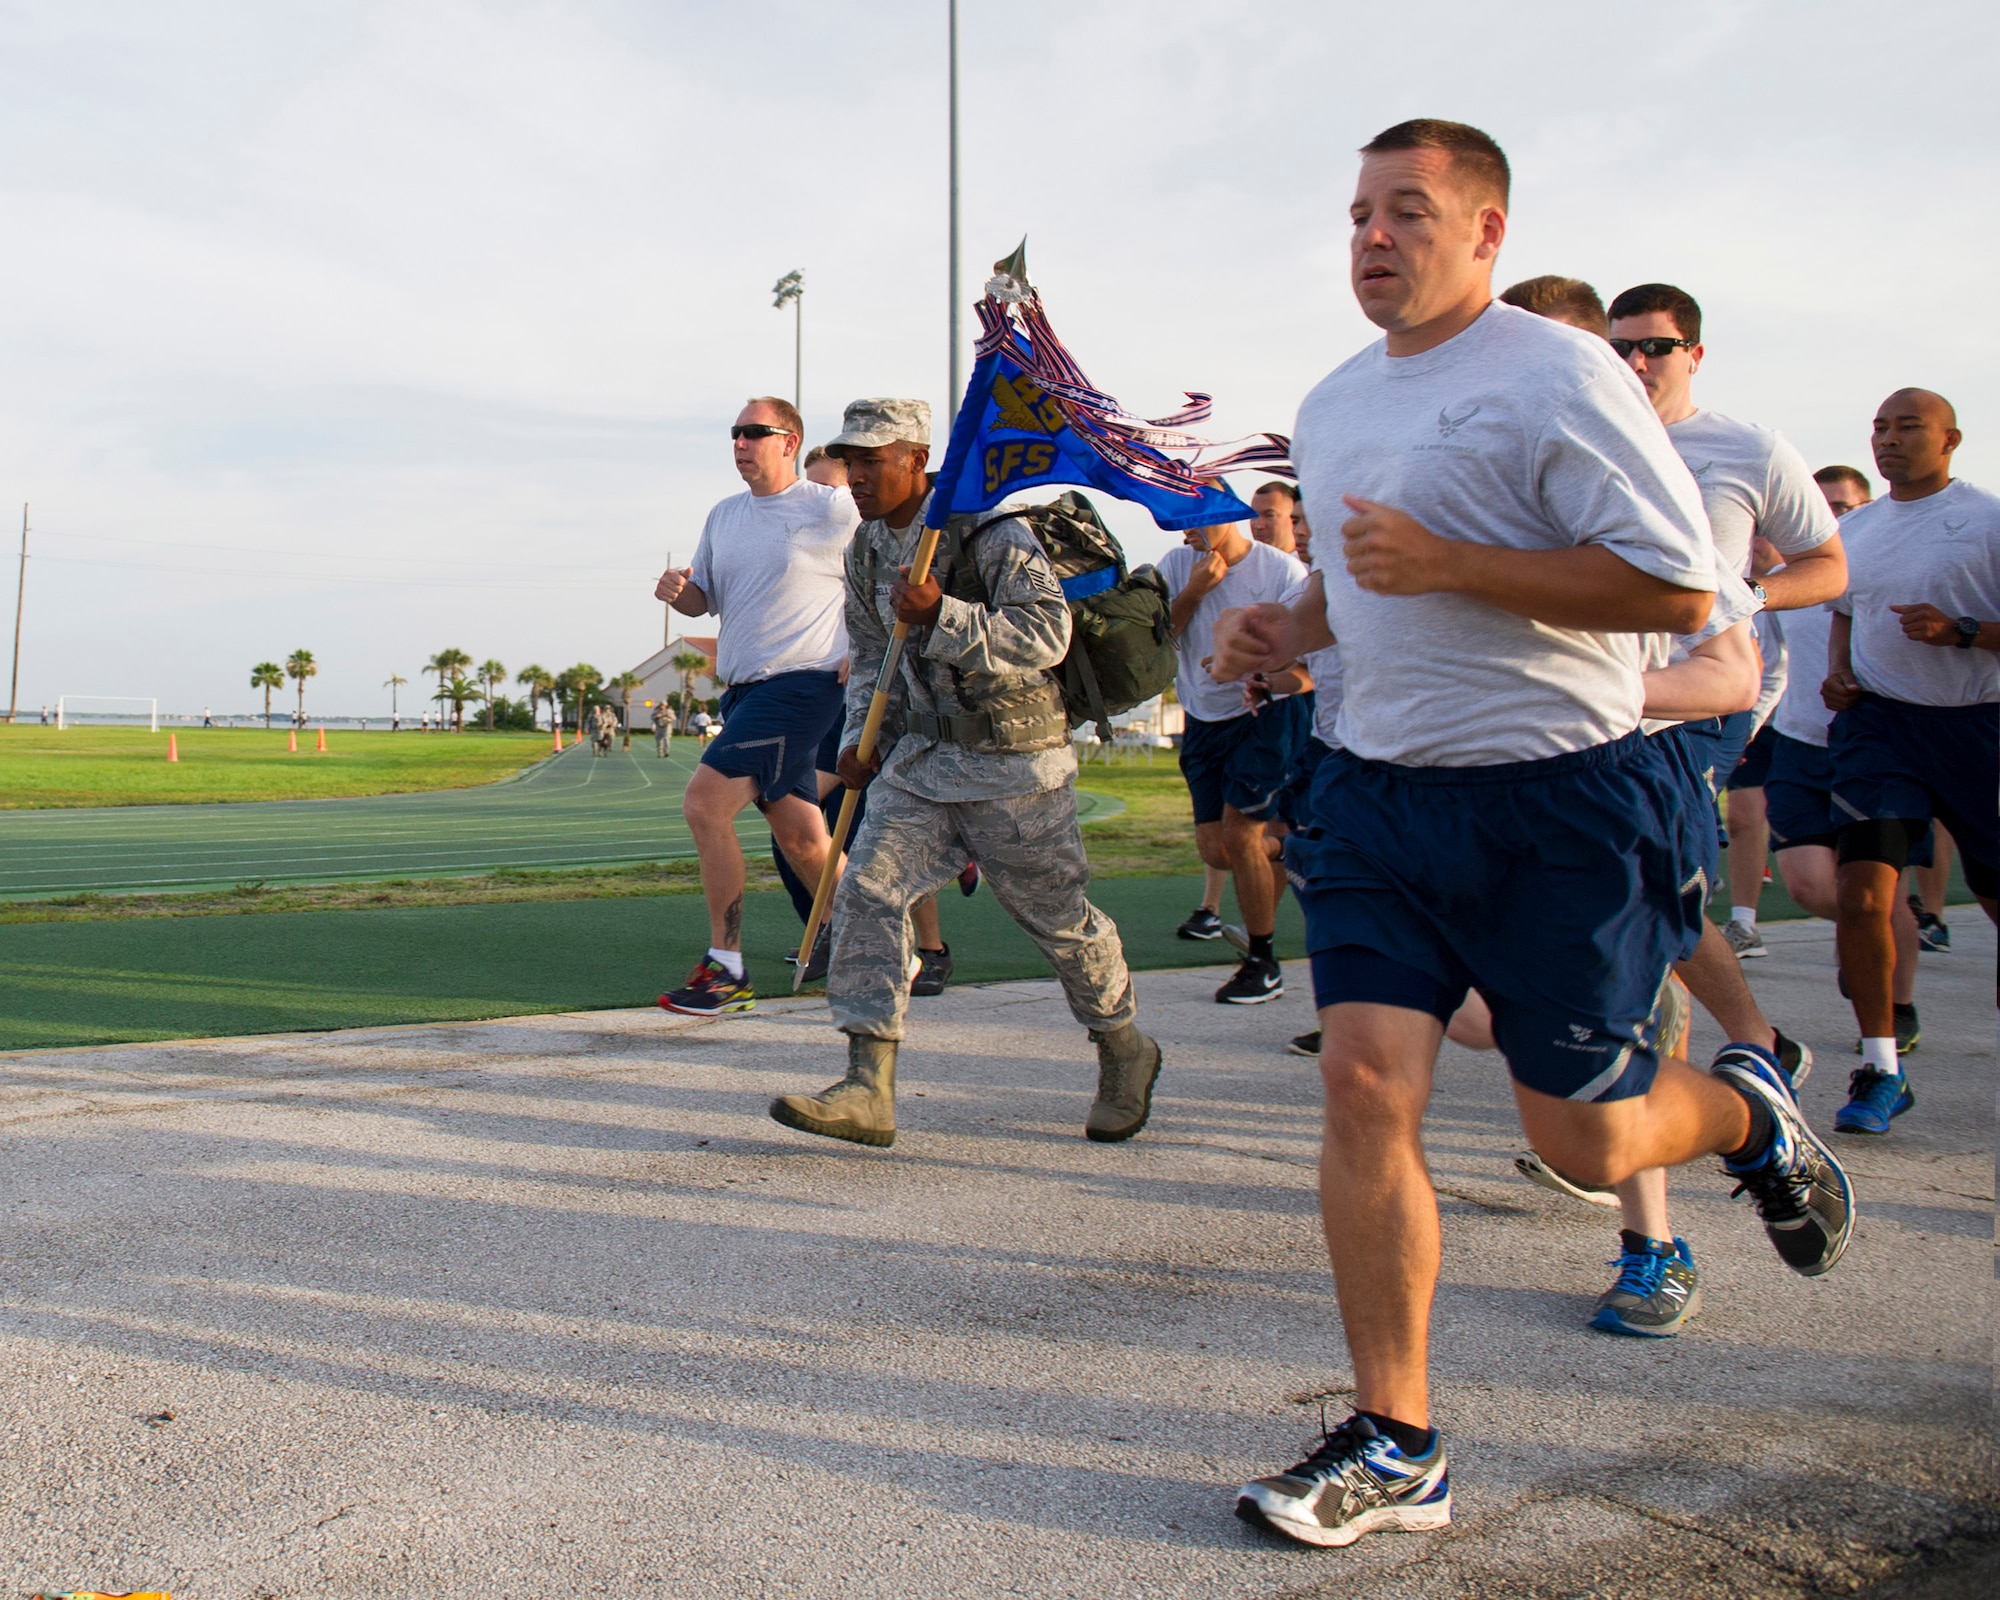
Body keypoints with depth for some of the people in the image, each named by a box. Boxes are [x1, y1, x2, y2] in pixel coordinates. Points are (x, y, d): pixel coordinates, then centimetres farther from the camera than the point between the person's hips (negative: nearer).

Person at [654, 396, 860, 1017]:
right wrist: (678, 589, -3)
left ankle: (726, 970, -10)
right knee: (802, 841, 10)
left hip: (802, 682, -8)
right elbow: (702, 600, 19)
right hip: (744, 690, 8)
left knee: (704, 803, -18)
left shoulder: (835, 509, -6)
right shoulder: (723, 516, 15)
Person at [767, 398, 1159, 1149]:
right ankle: (868, 1092, -11)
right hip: (924, 754, 6)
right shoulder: (867, 548, 8)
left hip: (1014, 758, -6)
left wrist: (941, 616, -33)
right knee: (869, 890, -10)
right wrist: (859, 737, 6)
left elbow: (1046, 634, -25)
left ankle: (1126, 1053, 31)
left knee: (1058, 917, 5)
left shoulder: (989, 531, -15)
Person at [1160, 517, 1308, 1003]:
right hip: (1204, 720, 5)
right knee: (1213, 847, 1)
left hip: (1266, 715, -5)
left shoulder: (1281, 570, -11)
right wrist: (1195, 589, -17)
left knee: (1238, 834, -12)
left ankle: (1262, 964, 4)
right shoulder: (1177, 565, 1)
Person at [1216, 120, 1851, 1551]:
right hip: (1380, 792, 6)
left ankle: (1751, 1110, 38)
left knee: (1583, 1139, 2)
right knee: (1365, 1086, -6)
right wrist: (1287, 627, 9)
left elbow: (1680, 586, -17)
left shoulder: (1559, 374, -10)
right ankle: (1395, 1444, 6)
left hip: (1560, 801, -6)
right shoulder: (1333, 407, 14)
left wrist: (1445, 563, -22)